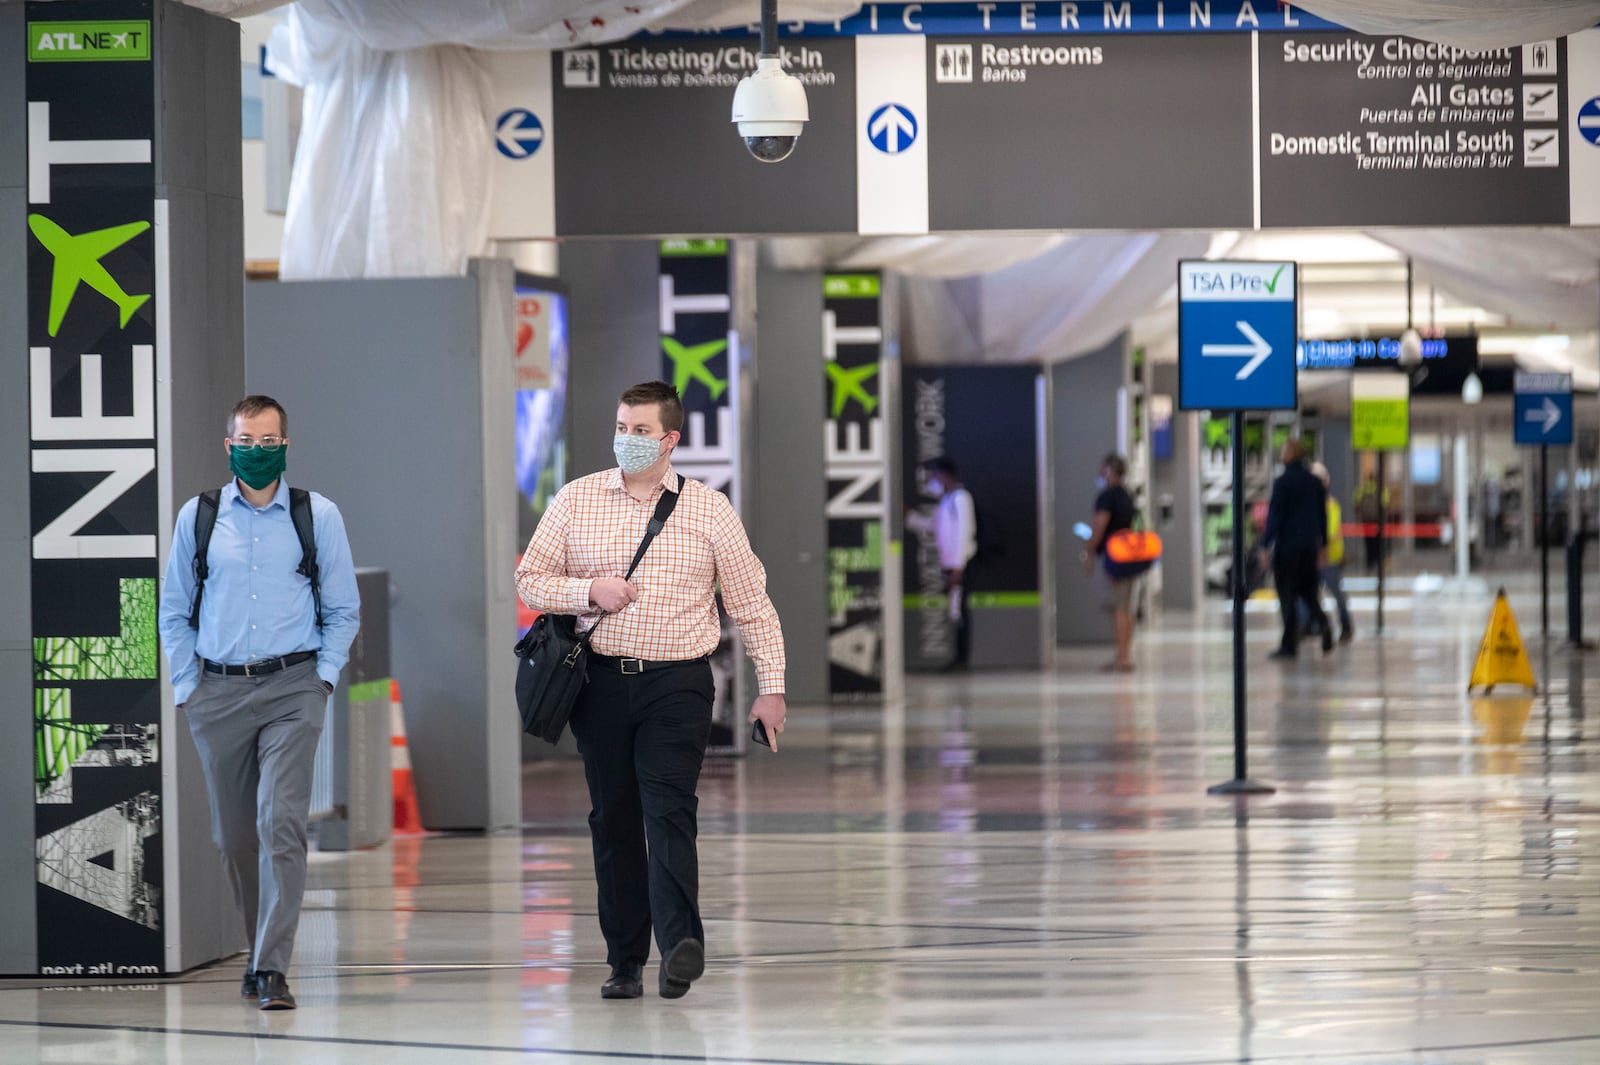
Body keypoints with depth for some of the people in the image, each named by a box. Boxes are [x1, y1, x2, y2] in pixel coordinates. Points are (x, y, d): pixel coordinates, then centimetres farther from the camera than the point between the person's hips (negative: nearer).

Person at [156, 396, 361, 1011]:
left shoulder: (319, 516, 5)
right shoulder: (198, 517, 8)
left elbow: (343, 609, 10)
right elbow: (174, 612, 14)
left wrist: (324, 677, -1)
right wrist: (186, 688, 5)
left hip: (291, 689, -2)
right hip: (218, 692, 2)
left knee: (281, 823, -15)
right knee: (234, 836, 7)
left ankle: (272, 970, -17)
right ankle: (258, 951, 25)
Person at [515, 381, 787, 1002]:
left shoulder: (709, 510, 4)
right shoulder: (577, 500, 7)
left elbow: (753, 604, 6)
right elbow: (530, 579, 8)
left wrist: (771, 688, 1)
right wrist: (589, 591, -10)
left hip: (677, 683, -2)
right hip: (601, 681, 2)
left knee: (668, 809, -17)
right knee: (613, 820, 4)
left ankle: (681, 941, -28)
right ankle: (625, 960, 10)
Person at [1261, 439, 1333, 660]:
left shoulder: (1283, 482, -11)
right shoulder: (1315, 482, 9)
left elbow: (1274, 515, -13)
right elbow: (1322, 515, 13)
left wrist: (1265, 544, -9)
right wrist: (1323, 544, 19)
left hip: (1287, 547, -6)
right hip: (1310, 547, 6)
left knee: (1287, 595, -1)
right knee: (1308, 592, 16)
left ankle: (1289, 644, -2)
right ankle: (1323, 625, -9)